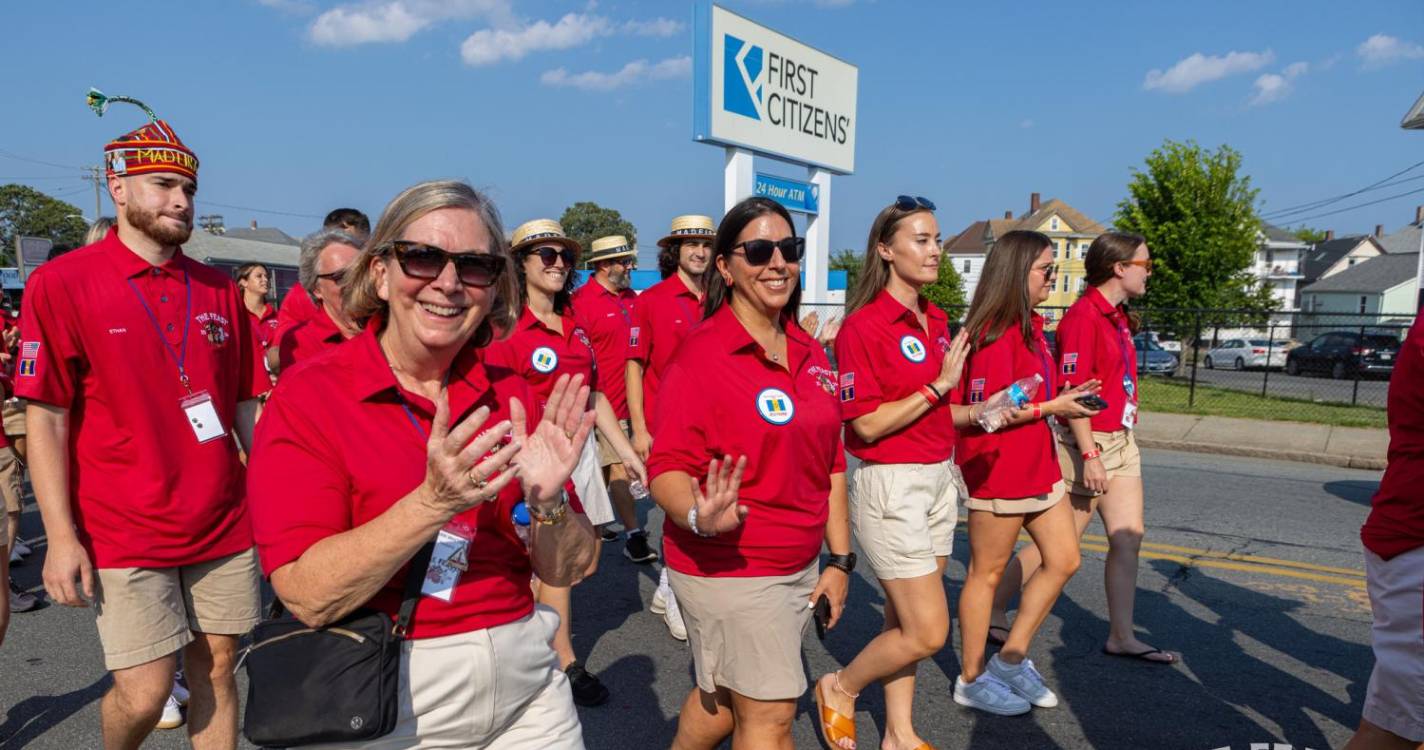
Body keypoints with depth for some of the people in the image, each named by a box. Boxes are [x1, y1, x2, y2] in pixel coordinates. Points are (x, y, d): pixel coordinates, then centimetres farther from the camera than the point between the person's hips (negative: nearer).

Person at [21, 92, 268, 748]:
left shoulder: (219, 290, 8)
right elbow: (45, 421, -6)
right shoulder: (60, 284, -4)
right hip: (125, 534, -3)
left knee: (216, 672, 10)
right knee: (144, 693, 1)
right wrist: (61, 536, -9)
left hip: (225, 524, 4)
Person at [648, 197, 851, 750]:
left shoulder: (810, 355, 7)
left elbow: (830, 464, 12)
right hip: (728, 568, -6)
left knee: (724, 697, 19)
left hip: (800, 568, 7)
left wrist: (840, 558, 10)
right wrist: (700, 516, -38)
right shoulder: (701, 355, -15)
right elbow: (668, 468, -17)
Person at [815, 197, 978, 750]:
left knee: (904, 619, 15)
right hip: (890, 483, -7)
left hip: (939, 477, 7)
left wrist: (979, 414, 1)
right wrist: (939, 385, -17)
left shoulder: (937, 321, 9)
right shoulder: (863, 326, -15)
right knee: (928, 631, -3)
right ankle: (840, 688, 22)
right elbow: (868, 423, -19)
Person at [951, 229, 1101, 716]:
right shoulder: (995, 332, -17)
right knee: (987, 573, 2)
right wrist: (1052, 407, -16)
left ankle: (1011, 659, 23)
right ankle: (972, 681, 18)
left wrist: (1064, 398, 5)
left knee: (1063, 560, 13)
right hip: (997, 470, -10)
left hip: (1037, 466, 10)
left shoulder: (1029, 327, 13)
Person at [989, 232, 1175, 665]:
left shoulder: (1117, 316, 13)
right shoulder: (1084, 315, -16)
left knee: (1128, 538, 7)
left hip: (1121, 442, 9)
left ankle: (1121, 636, 17)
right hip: (1088, 444, -9)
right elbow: (1072, 392, -21)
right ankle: (993, 613, 16)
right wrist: (1089, 455, -23)